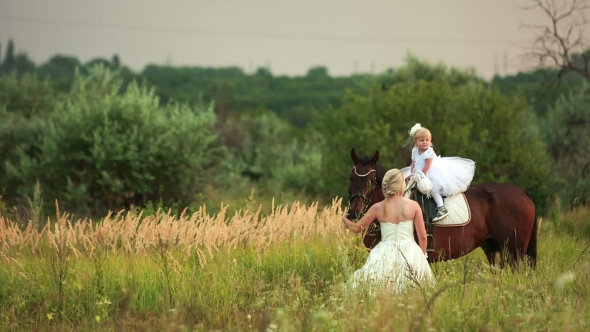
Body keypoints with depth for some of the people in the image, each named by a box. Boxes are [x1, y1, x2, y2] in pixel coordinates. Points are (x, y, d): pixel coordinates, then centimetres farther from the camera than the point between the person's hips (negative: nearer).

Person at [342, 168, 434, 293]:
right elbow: (422, 236, 2)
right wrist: (423, 256, 19)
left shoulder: (378, 208, 0)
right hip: (410, 253, 0)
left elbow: (356, 229, 13)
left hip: (385, 254, 0)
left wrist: (344, 219, 34)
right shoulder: (413, 206, -2)